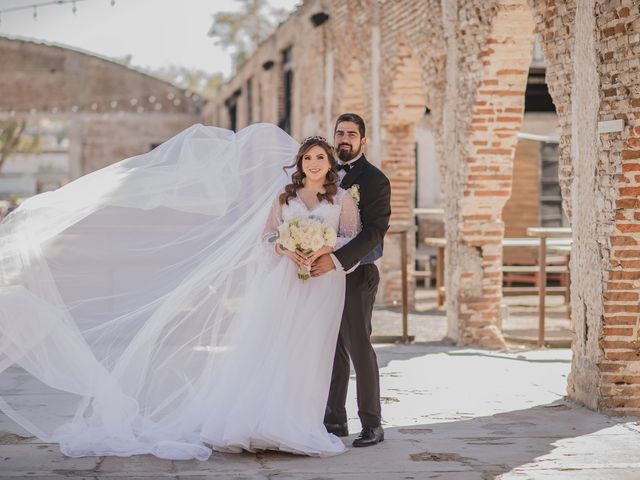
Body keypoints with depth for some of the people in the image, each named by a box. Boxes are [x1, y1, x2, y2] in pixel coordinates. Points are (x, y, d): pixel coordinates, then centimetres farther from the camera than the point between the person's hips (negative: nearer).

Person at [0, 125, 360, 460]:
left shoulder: (342, 198, 7)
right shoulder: (284, 195, 11)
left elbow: (354, 236, 4)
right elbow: (266, 234, 9)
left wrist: (326, 251, -13)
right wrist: (285, 250, -10)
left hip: (321, 284, -1)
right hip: (283, 280, 1)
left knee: (305, 354, -4)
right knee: (267, 346, -6)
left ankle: (295, 426, 0)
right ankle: (258, 421, -4)